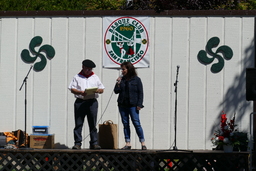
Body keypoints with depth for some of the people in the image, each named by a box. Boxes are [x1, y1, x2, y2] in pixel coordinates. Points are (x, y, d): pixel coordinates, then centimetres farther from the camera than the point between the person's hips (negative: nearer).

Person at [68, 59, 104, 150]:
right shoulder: (77, 77, 11)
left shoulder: (95, 77, 18)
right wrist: (82, 92, -14)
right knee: (78, 123, -4)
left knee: (93, 124, 1)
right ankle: (77, 143, -4)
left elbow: (102, 89, 16)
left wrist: (97, 90, -8)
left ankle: (94, 143, 3)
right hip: (80, 101, -2)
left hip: (92, 102, 2)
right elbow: (72, 89, 3)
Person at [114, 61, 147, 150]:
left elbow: (140, 93, -1)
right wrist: (118, 83, -6)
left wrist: (139, 104, -8)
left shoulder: (136, 79, 0)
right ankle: (128, 143, 8)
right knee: (125, 124, 4)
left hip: (133, 105, -5)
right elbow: (116, 91, 9)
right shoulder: (122, 80, 11)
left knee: (136, 123, -9)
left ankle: (143, 143, -4)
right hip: (122, 105, 5)